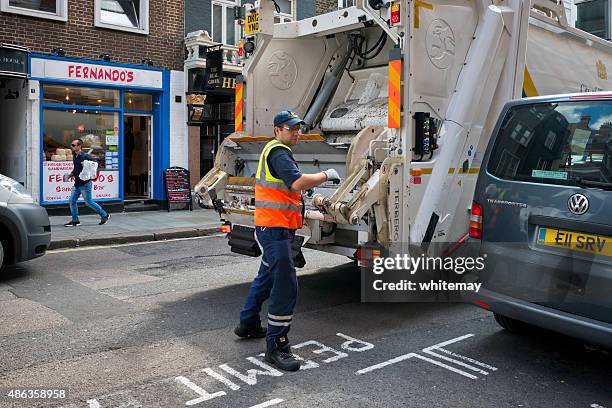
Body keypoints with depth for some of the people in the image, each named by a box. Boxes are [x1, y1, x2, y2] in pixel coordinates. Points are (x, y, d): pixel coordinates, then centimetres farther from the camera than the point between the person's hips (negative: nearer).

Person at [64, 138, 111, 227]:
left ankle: (104, 215, 13)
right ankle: (75, 221, 16)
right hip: (77, 183, 8)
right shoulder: (74, 156, 11)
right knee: (72, 201, 6)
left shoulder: (85, 156, -15)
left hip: (85, 184, -8)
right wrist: (70, 175, 10)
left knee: (89, 202, -2)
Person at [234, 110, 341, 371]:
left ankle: (248, 324, 37)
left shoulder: (275, 151, 20)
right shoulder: (278, 152, -14)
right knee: (285, 286, -12)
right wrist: (326, 175, -16)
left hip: (274, 228, 11)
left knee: (267, 276, 22)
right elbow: (298, 182, -28)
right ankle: (276, 346, -7)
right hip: (275, 229, -11)